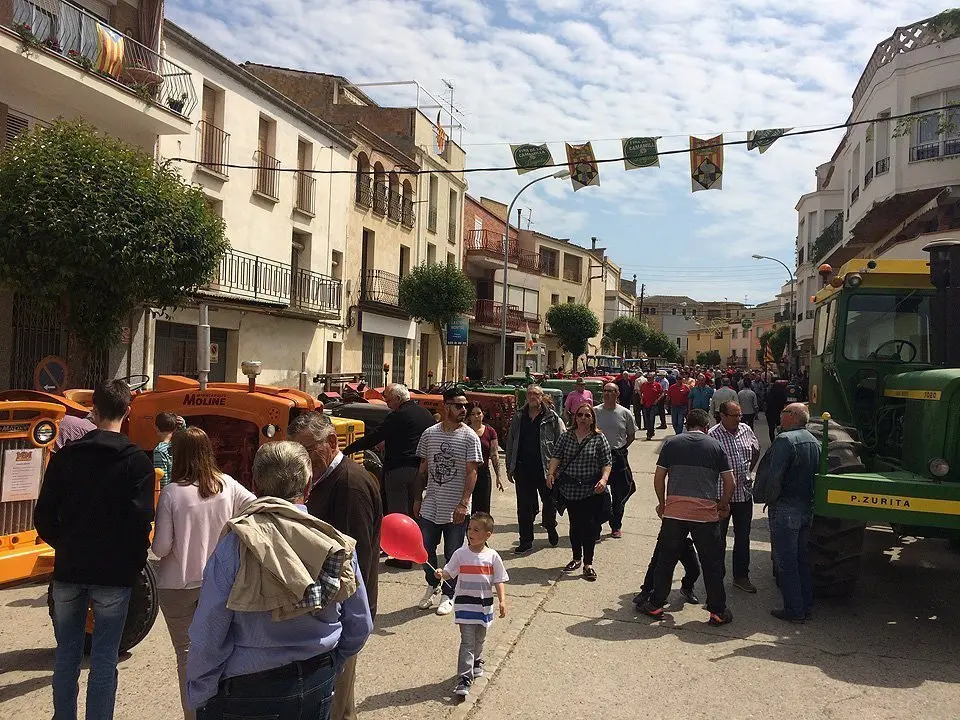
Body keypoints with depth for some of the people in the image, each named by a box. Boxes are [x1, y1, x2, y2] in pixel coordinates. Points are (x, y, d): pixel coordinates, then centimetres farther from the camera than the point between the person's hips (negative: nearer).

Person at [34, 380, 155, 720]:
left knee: (66, 654, 16)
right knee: (104, 659, 5)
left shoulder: (65, 456, 1)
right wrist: (136, 562, 1)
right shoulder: (136, 460, -10)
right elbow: (140, 520, -13)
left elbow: (44, 516, 2)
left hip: (68, 570, 3)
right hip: (113, 573, -3)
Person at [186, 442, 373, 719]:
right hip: (317, 691, 3)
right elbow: (360, 626, 0)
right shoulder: (338, 545, -10)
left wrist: (197, 698, 0)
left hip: (246, 694, -3)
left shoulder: (235, 544, -19)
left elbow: (207, 637, -16)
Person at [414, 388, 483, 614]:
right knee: (426, 550, 10)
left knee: (452, 555, 6)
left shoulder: (469, 437, -6)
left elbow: (472, 472, -10)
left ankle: (448, 596, 23)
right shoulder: (429, 434, 4)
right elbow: (423, 468, 12)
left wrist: (463, 503, -17)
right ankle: (432, 586, 34)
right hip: (430, 506, 3)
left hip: (456, 509, -3)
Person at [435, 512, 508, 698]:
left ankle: (476, 663, 46)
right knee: (467, 642, -8)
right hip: (465, 604, -2)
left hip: (485, 605, 2)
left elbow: (499, 581, -1)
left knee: (479, 639, 19)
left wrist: (502, 600, -8)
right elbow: (449, 573, -4)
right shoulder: (461, 553, -6)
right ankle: (464, 679, -7)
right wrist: (441, 574, -25)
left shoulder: (492, 556, -5)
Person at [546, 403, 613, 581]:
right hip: (570, 489, 3)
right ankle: (576, 558, 29)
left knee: (589, 526, -2)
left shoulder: (599, 438, -1)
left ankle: (588, 563, 9)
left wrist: (604, 479, -19)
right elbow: (556, 456, 0)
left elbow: (607, 462, -3)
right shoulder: (566, 436, 6)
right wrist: (551, 473, -16)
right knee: (575, 525, 13)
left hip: (592, 491, -3)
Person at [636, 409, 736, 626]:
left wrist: (662, 503, 16)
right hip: (705, 513, -1)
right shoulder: (715, 446, 4)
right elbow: (729, 482, 3)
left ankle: (655, 604, 19)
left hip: (674, 511, 1)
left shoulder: (671, 443, 6)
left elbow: (658, 477, 3)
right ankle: (718, 612, 17)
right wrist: (723, 504, 18)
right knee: (712, 563, 10)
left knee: (666, 559, 12)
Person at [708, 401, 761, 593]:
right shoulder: (713, 435, -15)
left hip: (744, 493, 5)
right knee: (719, 538, 6)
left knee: (743, 537, 14)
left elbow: (756, 450, 22)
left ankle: (741, 576, 26)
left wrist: (748, 471, 15)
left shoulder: (746, 430, 3)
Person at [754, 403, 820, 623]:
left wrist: (769, 499, -10)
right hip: (808, 507, 8)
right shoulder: (815, 442, 9)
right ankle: (806, 606, 26)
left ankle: (794, 611, 5)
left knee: (786, 560, 0)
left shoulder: (785, 440, -17)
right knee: (803, 558, 17)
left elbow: (774, 476, -24)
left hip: (785, 508, -8)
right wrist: (809, 500, 17)